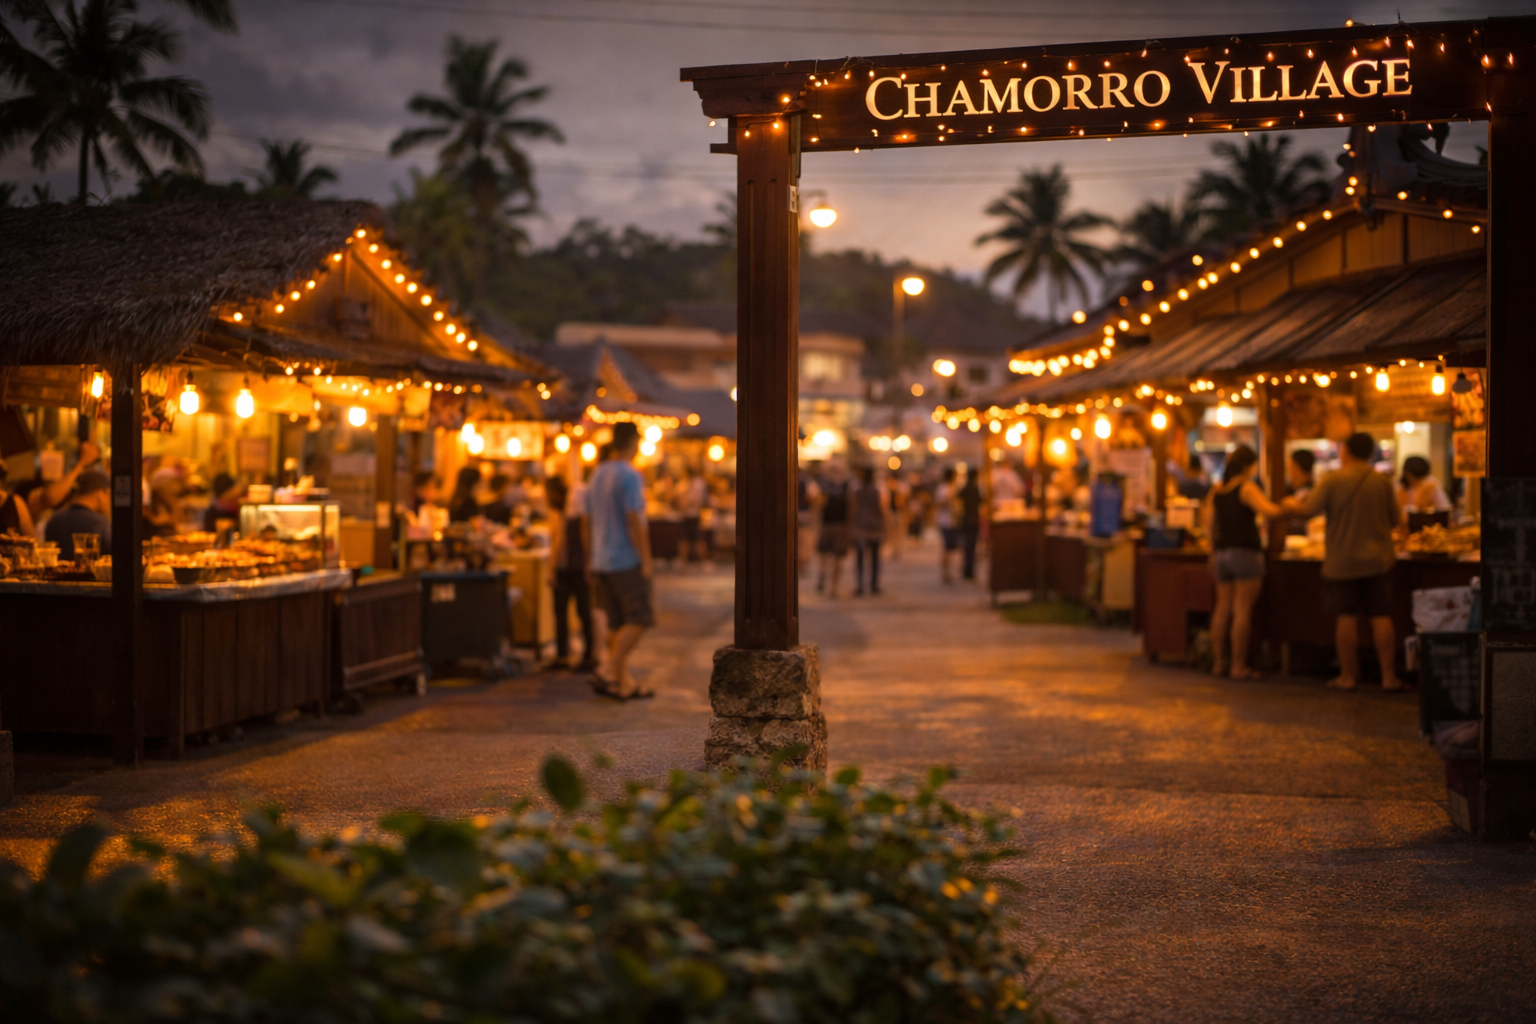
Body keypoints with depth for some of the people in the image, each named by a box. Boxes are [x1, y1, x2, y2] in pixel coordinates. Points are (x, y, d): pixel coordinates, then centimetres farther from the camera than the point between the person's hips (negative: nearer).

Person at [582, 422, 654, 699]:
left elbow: (587, 525, 18)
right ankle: (610, 672, -14)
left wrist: (591, 560, 23)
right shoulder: (630, 476, -13)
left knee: (617, 622, 9)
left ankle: (624, 684, 10)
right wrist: (646, 561, -15)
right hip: (627, 561, -8)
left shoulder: (597, 476, 14)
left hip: (601, 562, 8)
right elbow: (635, 523, -19)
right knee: (640, 619, -4)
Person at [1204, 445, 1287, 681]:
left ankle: (1218, 663, 10)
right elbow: (1269, 511, -21)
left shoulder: (1215, 491, 12)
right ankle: (1239, 666, -5)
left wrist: (1213, 555, 24)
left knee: (1223, 608, 9)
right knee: (1242, 610, -5)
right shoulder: (1247, 488, -9)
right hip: (1245, 553, -7)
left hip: (1221, 553, 7)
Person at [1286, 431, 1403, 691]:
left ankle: (1348, 675, 10)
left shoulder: (1332, 480, -10)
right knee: (1381, 616, 4)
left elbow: (1308, 510, -10)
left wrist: (1292, 504, 11)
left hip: (1342, 560, -2)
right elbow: (1394, 519, 7)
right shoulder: (1382, 482, 0)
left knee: (1347, 617, 4)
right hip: (1378, 559, 2)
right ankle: (1389, 675, 3)